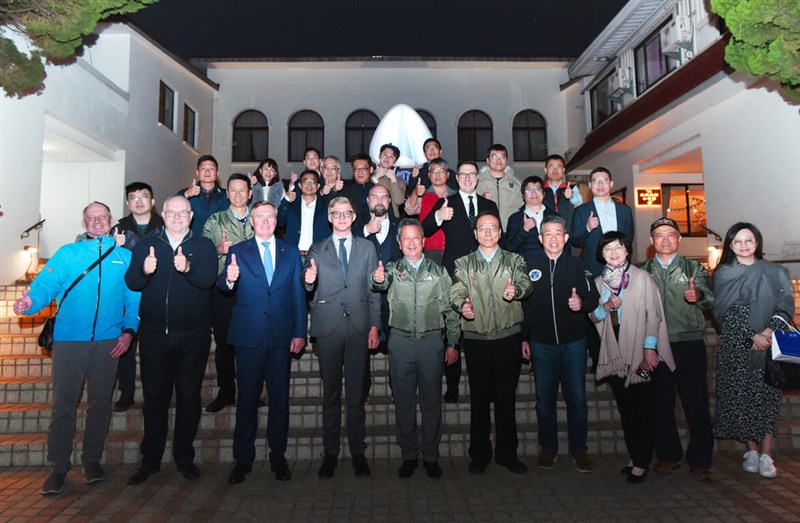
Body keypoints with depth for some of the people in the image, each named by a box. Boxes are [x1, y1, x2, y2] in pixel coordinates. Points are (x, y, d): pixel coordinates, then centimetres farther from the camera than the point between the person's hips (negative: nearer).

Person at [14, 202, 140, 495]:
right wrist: (29, 303, -25)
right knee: (63, 404, 2)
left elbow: (134, 299, 4)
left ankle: (92, 460, 26)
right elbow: (45, 285, -4)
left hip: (108, 342, 1)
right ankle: (58, 468, 16)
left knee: (100, 403, 11)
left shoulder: (125, 257, 7)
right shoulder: (67, 254, 7)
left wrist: (129, 330, -7)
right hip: (69, 339, -1)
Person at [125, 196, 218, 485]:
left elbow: (208, 280, -14)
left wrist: (188, 268, -34)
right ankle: (150, 459, 23)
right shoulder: (146, 245, 7)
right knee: (154, 397, 9)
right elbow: (131, 282, -5)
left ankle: (184, 457, 23)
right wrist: (144, 270, -27)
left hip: (193, 335, -1)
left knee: (189, 396, 8)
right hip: (154, 334, 1)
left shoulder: (204, 246, 2)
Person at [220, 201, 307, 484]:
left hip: (282, 336, 1)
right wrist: (229, 278, -32)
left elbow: (298, 294, 6)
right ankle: (243, 458, 20)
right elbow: (223, 285, -7)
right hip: (249, 336, -1)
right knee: (247, 397, 7)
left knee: (280, 397, 8)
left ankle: (278, 456, 23)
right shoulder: (238, 252, 5)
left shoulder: (290, 252, 9)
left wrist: (300, 332, -1)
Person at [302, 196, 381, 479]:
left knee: (357, 392, 5)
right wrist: (308, 281, -18)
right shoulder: (317, 250, 11)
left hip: (359, 327, 0)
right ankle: (330, 452, 18)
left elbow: (374, 289, 7)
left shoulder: (367, 247, 11)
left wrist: (375, 325, -1)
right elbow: (310, 289, 6)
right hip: (328, 327, 0)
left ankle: (358, 451, 17)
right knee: (331, 392, 6)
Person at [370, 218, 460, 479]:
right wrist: (377, 280, -40)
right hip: (400, 341, 0)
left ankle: (430, 455, 23)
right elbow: (379, 284, -17)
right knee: (403, 401, 8)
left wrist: (453, 343, 3)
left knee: (432, 401, 8)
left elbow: (450, 309, 7)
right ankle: (409, 455, 23)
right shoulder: (392, 269, 5)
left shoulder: (438, 271, 5)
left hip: (431, 341, 0)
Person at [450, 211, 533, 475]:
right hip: (476, 338, 0)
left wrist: (516, 290, -31)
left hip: (509, 337, 0)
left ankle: (507, 453, 23)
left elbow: (526, 283, -8)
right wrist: (462, 305, -27)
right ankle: (479, 454, 21)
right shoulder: (463, 263, 9)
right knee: (479, 397, 8)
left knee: (506, 397, 8)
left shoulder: (514, 260, 9)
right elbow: (457, 291, -4)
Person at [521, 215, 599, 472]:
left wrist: (582, 303, -21)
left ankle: (579, 448, 22)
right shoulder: (529, 265, 2)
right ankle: (548, 446, 24)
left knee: (577, 397, 5)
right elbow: (521, 303, 3)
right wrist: (523, 338, 1)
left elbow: (594, 297, 3)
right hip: (541, 343, 0)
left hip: (573, 342, 0)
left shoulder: (577, 265, 2)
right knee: (544, 398, 9)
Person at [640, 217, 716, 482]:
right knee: (661, 403, 7)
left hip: (689, 343, -1)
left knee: (697, 403, -1)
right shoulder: (643, 271, 12)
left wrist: (698, 295, -29)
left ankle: (700, 460, 13)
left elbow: (709, 299, -6)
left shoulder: (694, 269, 9)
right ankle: (668, 454, 23)